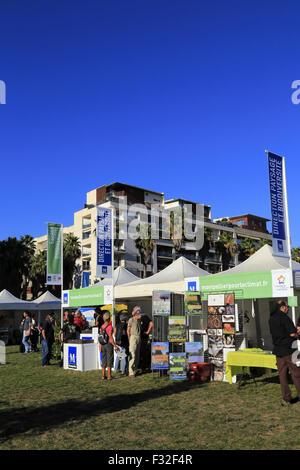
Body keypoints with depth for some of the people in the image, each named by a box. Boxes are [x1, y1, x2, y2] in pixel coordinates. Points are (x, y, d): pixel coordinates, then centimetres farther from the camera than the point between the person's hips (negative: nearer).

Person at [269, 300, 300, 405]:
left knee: (282, 374, 9)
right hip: (288, 349, -7)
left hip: (278, 350, 7)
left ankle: (286, 399, 12)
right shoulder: (284, 317, -15)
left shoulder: (271, 318, 9)